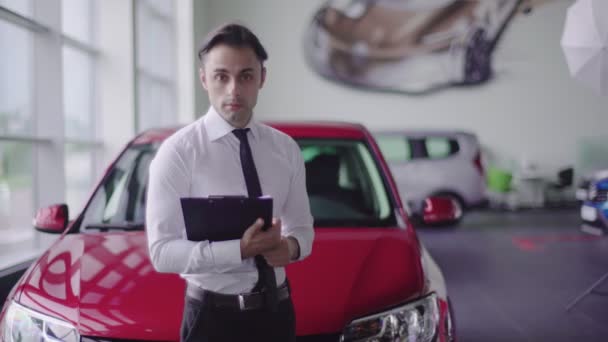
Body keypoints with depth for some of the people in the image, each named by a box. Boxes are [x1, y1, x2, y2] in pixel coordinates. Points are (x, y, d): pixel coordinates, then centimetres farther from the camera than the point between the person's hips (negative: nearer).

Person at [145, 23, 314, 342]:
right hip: (214, 315, -4)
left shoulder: (286, 148, 1)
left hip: (277, 310, 4)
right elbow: (162, 251, -16)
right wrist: (240, 249, -28)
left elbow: (302, 226, 8)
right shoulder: (178, 151, -13)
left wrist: (291, 245, -14)